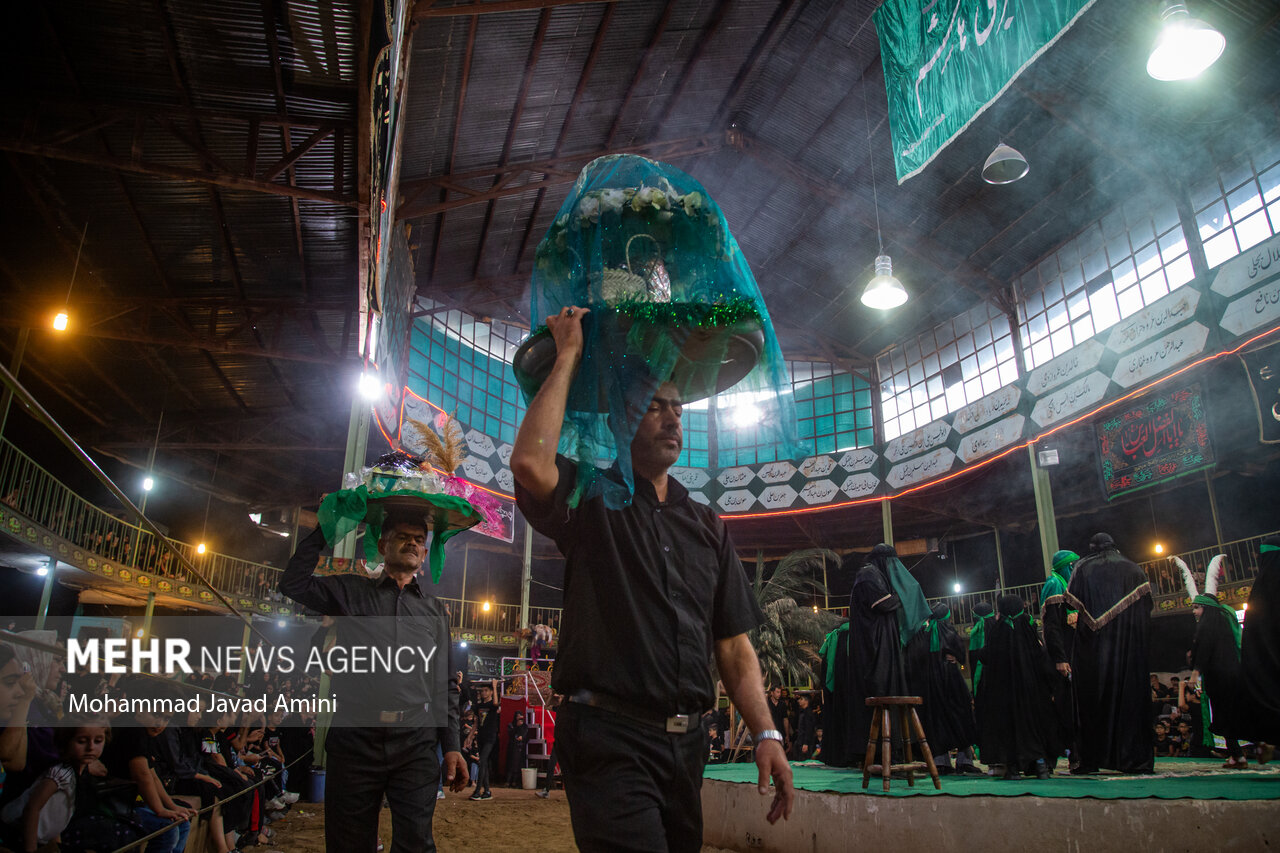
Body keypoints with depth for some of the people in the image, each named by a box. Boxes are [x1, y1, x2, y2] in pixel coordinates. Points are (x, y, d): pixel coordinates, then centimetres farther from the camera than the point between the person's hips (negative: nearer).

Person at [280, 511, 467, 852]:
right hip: (355, 740, 0)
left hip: (416, 746, 1)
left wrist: (452, 745, 6)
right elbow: (294, 584, -1)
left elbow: (446, 684, 13)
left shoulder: (434, 609, 15)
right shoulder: (351, 592, 13)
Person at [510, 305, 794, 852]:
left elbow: (733, 643, 12)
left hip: (685, 743, 6)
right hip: (609, 738, -5)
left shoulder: (707, 526, 15)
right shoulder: (592, 502, 1)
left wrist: (766, 734, 0)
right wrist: (568, 355, -12)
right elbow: (530, 463, -23)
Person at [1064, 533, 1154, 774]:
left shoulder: (1083, 568, 5)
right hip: (1131, 644, 2)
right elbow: (1147, 609, 6)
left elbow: (1072, 606, -2)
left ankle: (1091, 759, 0)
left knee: (1092, 698, 1)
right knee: (1132, 695, 4)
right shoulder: (1134, 569, 10)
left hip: (1094, 645, -1)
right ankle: (1136, 759, 2)